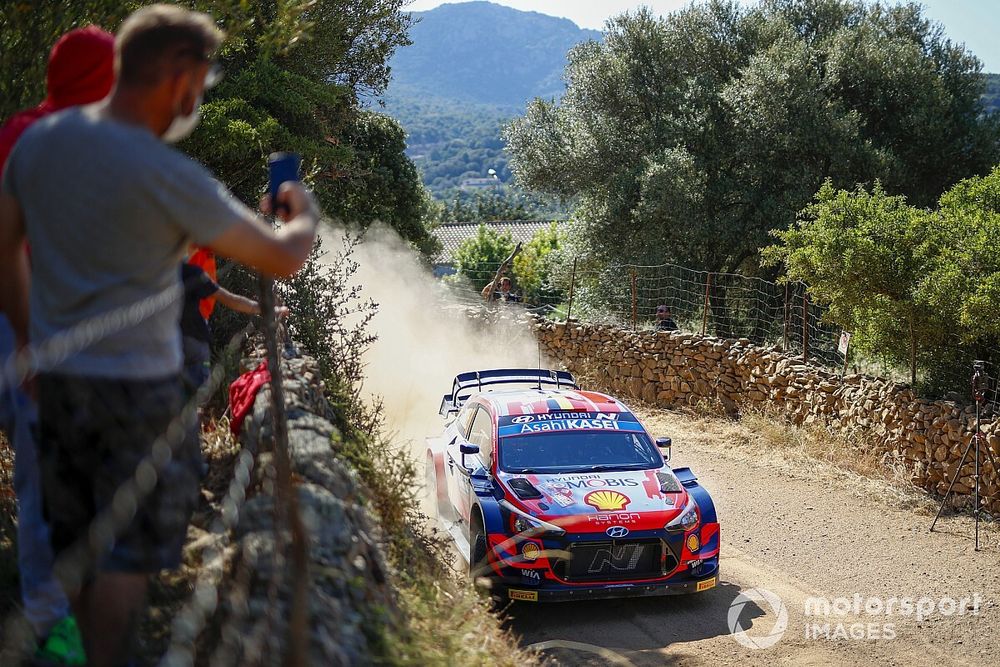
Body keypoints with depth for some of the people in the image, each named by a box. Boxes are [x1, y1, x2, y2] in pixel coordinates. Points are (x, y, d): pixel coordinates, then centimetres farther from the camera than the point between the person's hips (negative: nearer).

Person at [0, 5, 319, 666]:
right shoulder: (169, 177, -20)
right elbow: (282, 259, -14)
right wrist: (304, 216, 8)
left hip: (57, 380, 7)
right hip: (137, 388, -7)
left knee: (78, 547, 19)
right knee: (128, 554, 5)